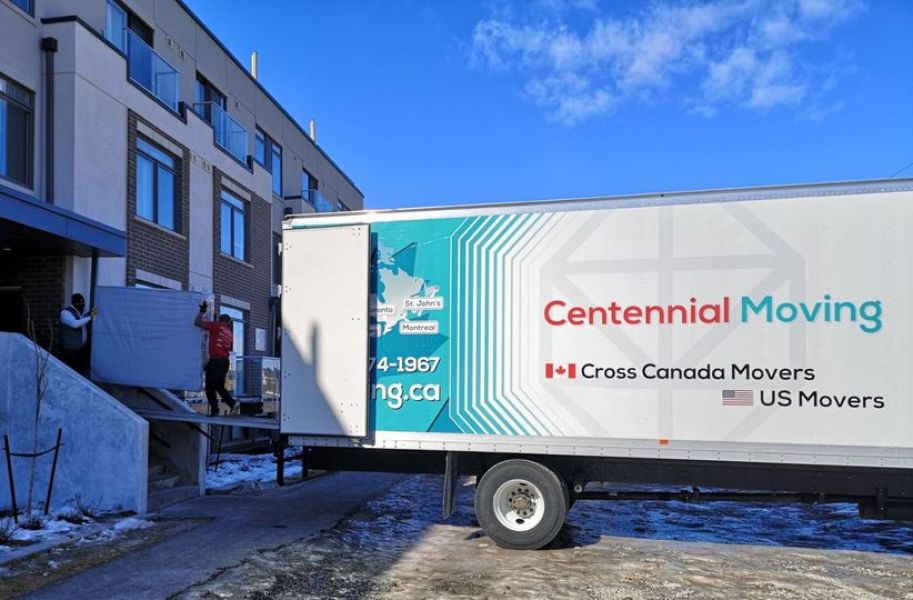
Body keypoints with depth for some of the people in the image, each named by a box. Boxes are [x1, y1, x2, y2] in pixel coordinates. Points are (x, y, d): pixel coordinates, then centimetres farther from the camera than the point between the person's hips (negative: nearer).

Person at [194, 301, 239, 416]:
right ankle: (232, 403, -3)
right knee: (220, 386, 16)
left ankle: (214, 410, -2)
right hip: (225, 361, 7)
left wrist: (202, 311, 11)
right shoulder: (229, 332, 18)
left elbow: (197, 322, -3)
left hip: (216, 360, -7)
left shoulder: (216, 326, -2)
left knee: (210, 387, 2)